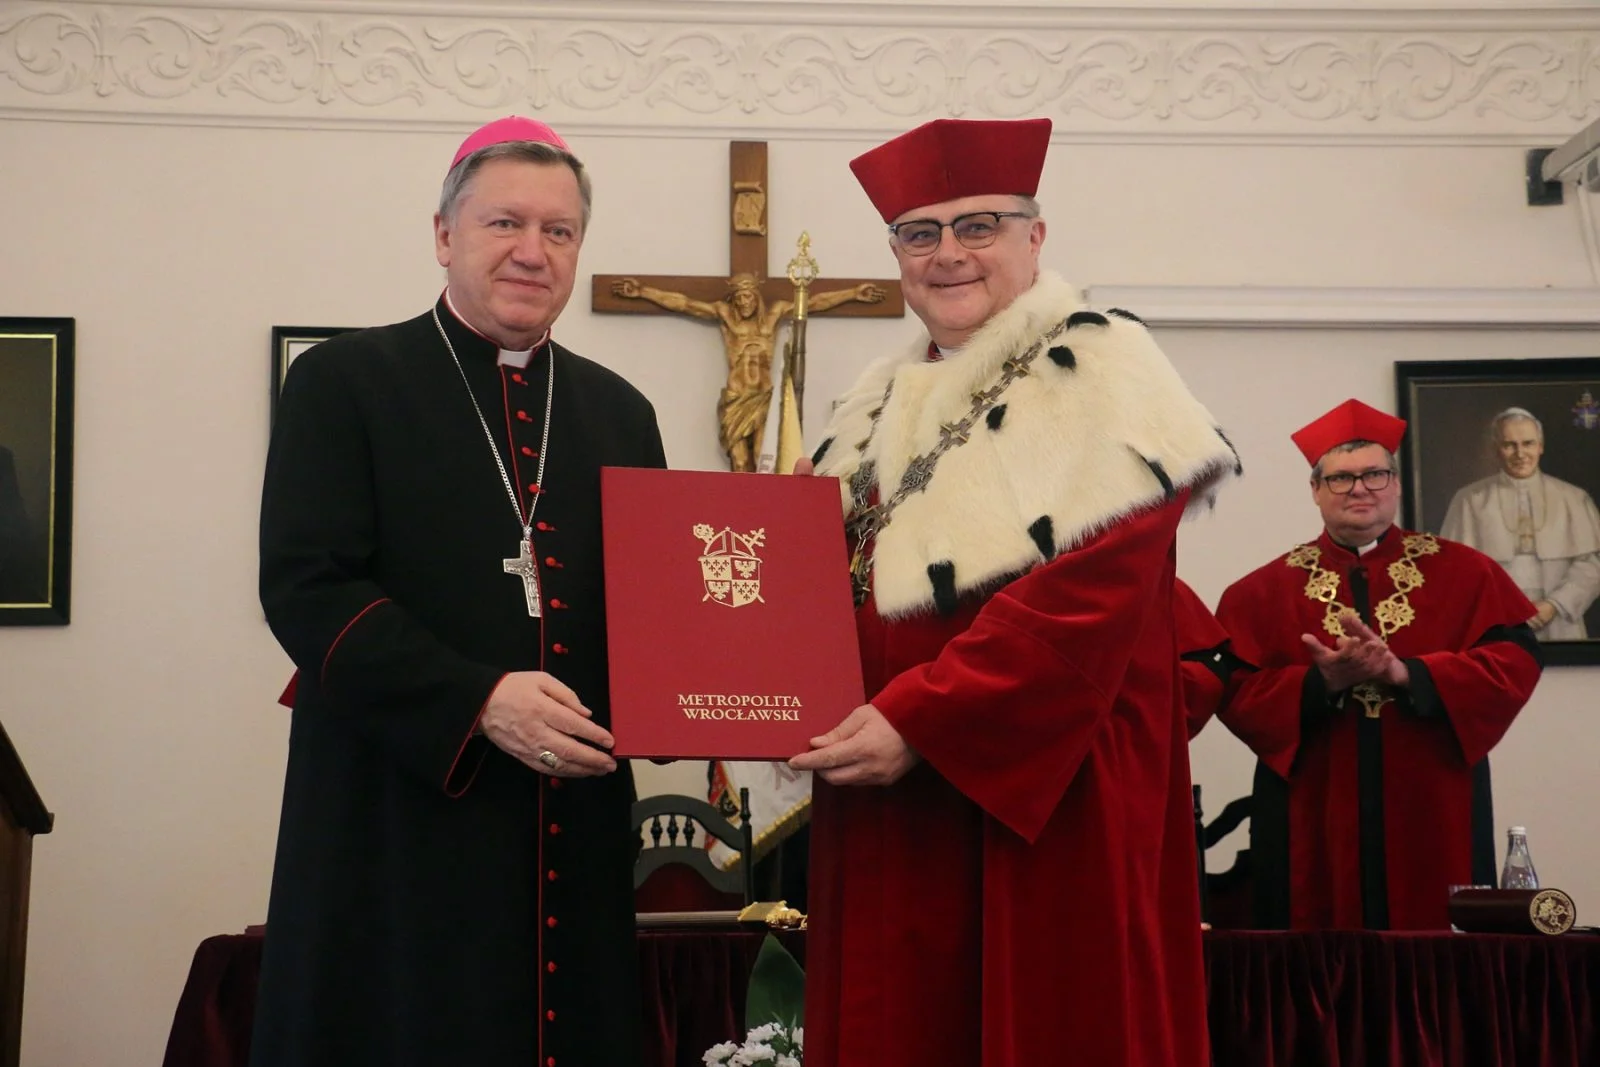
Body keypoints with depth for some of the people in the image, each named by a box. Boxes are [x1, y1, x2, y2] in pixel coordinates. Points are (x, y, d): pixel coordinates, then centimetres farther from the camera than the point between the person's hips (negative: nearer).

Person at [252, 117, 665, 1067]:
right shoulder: (346, 382, 1)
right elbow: (306, 588, -9)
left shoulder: (618, 412, 15)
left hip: (577, 831, 4)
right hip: (400, 821, -4)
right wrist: (477, 701, -19)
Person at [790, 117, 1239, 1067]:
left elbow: (1088, 597, -17)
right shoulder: (880, 408, 17)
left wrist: (917, 721, -21)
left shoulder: (1100, 373, -5)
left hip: (1048, 791, -6)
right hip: (890, 805, 7)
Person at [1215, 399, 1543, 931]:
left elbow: (1515, 662, -5)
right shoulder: (1265, 590, 5)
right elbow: (1234, 691, -4)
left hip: (1434, 815, 0)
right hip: (1315, 823, 0)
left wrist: (1407, 675, -17)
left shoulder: (1463, 572, 7)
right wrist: (1321, 683, -19)